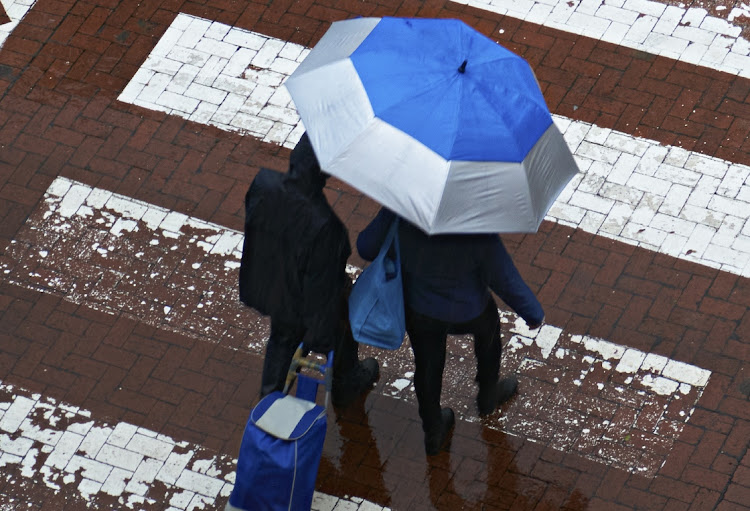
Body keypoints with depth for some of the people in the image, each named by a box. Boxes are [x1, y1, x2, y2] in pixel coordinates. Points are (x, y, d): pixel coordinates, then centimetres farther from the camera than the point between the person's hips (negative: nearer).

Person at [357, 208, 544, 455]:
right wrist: (533, 312, -5)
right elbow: (505, 280, -24)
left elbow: (366, 248, -15)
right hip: (468, 312, -1)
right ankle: (488, 397, 60)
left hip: (417, 308, 1)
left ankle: (433, 434, 47)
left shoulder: (398, 216, -32)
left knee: (427, 364, 28)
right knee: (488, 333, 34)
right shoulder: (479, 237, -37)